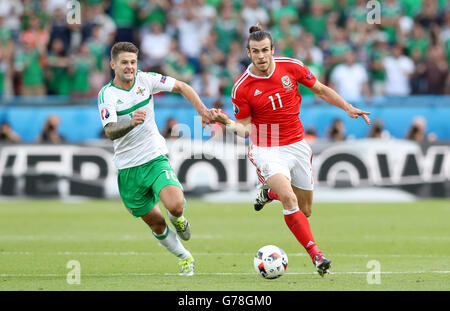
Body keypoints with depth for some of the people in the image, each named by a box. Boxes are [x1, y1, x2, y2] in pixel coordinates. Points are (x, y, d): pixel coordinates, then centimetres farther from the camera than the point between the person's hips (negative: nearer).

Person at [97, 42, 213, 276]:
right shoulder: (106, 94, -10)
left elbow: (180, 87, 7)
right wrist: (131, 123, -42)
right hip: (128, 168, 0)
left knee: (175, 205, -24)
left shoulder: (145, 80, -3)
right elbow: (110, 132, -22)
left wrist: (201, 109, -7)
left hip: (155, 158, 0)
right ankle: (185, 258, 30)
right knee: (155, 223, 5)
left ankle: (177, 218, 13)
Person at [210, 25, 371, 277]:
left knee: (305, 210, 10)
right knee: (289, 198, -27)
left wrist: (348, 108, 2)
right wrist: (227, 122, -25)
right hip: (266, 150, -3)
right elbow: (246, 129, -5)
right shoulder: (242, 88, -13)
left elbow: (321, 90, 8)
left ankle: (270, 192, 42)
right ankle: (316, 255, -23)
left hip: (297, 145, 4)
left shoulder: (291, 67, -7)